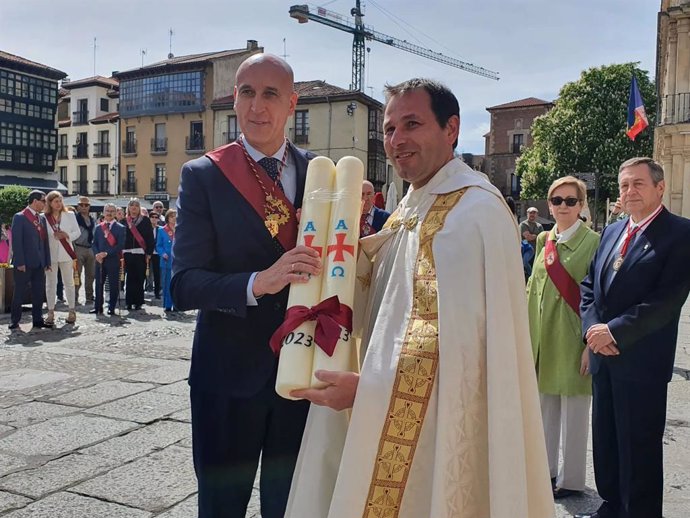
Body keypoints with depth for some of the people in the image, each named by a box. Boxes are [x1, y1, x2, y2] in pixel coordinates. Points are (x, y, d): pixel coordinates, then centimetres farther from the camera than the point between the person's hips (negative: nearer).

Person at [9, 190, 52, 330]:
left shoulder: (42, 218, 14)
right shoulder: (19, 217, -5)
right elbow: (16, 241, -10)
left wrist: (47, 261, 8)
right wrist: (19, 262, -16)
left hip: (39, 263, 6)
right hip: (24, 263, -6)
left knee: (39, 293, 8)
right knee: (19, 293, 2)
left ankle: (38, 320, 15)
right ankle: (14, 321, 11)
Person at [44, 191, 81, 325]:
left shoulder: (69, 215, 4)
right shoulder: (44, 218, -1)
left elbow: (77, 232, 4)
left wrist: (67, 235, -13)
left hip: (66, 253, 1)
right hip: (50, 254, -1)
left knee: (69, 282, 5)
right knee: (50, 283, 4)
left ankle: (72, 311, 11)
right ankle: (51, 312, 10)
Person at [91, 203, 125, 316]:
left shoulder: (120, 228, 1)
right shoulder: (98, 227, 14)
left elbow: (120, 245, -8)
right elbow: (94, 243, 12)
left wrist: (106, 253, -15)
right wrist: (96, 254, -7)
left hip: (113, 260, -4)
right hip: (100, 260, 4)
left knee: (113, 285, 0)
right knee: (99, 284, 7)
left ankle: (111, 308, 8)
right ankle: (98, 307, 15)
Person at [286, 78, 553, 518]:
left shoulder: (474, 209, -19)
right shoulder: (414, 206, 11)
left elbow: (461, 338, -26)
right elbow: (378, 294, 12)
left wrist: (368, 388, -24)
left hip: (440, 421, -8)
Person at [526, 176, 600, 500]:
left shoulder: (593, 242, -8)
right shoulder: (544, 240, 10)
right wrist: (527, 335, 9)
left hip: (573, 339, -6)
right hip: (542, 337, 6)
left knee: (574, 410, 5)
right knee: (545, 407, 16)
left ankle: (571, 480, 20)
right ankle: (546, 470, 31)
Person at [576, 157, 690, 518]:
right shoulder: (611, 232, 13)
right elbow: (588, 286, 11)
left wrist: (614, 332, -18)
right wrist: (593, 329, -5)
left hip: (642, 361, -6)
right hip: (603, 356, 7)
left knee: (640, 447, 5)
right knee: (605, 440, 16)